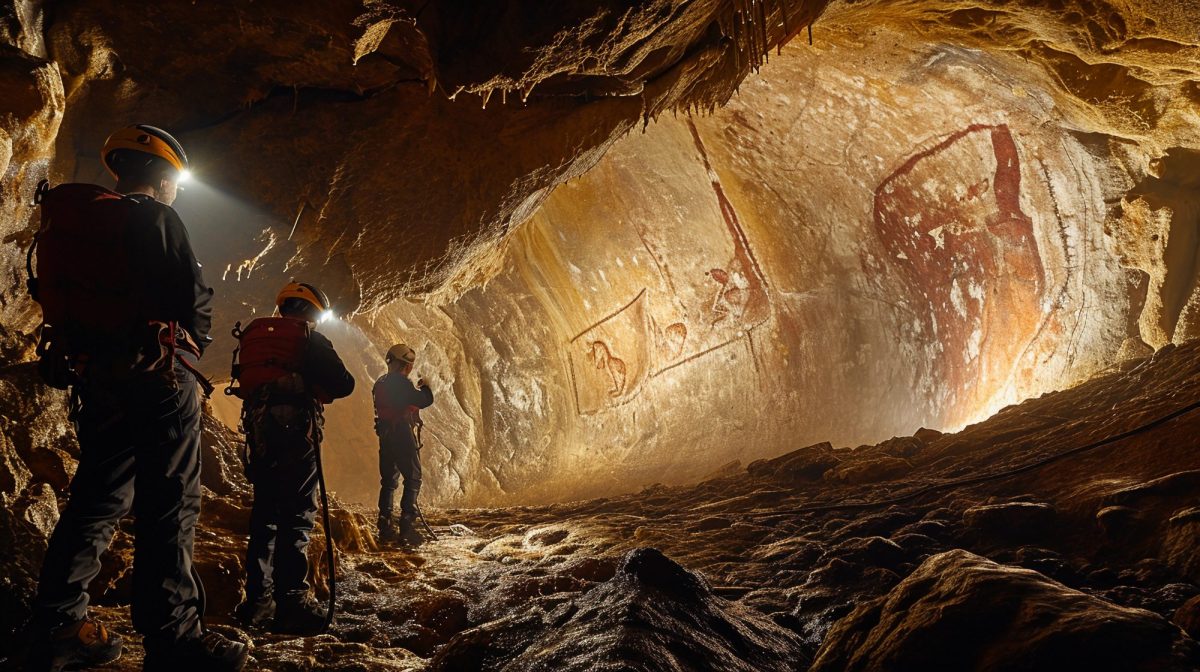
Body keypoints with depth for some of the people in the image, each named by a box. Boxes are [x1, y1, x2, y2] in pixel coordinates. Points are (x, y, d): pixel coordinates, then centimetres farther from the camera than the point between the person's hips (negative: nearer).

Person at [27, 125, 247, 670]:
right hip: (155, 378, -8)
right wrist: (187, 346, 6)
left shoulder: (71, 219, 16)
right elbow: (194, 301, -13)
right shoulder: (155, 219, -9)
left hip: (94, 377, 8)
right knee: (169, 506, -6)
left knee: (97, 500, 15)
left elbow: (62, 297, 20)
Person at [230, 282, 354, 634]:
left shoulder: (255, 335, 19)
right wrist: (321, 389, 12)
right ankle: (292, 601, -12)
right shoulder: (310, 339, -2)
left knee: (265, 513, 12)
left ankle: (258, 600, 13)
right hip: (296, 432, -7)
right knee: (298, 515, -7)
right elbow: (343, 384, -10)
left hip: (259, 433, 7)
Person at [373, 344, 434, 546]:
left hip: (385, 435, 9)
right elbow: (425, 401, -18)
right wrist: (425, 387, 2)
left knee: (389, 480, 13)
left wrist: (416, 389, 23)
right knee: (413, 479, -4)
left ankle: (386, 528, 14)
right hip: (402, 434, -9)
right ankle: (407, 527, -12)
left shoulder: (381, 383, 13)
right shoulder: (401, 382, -14)